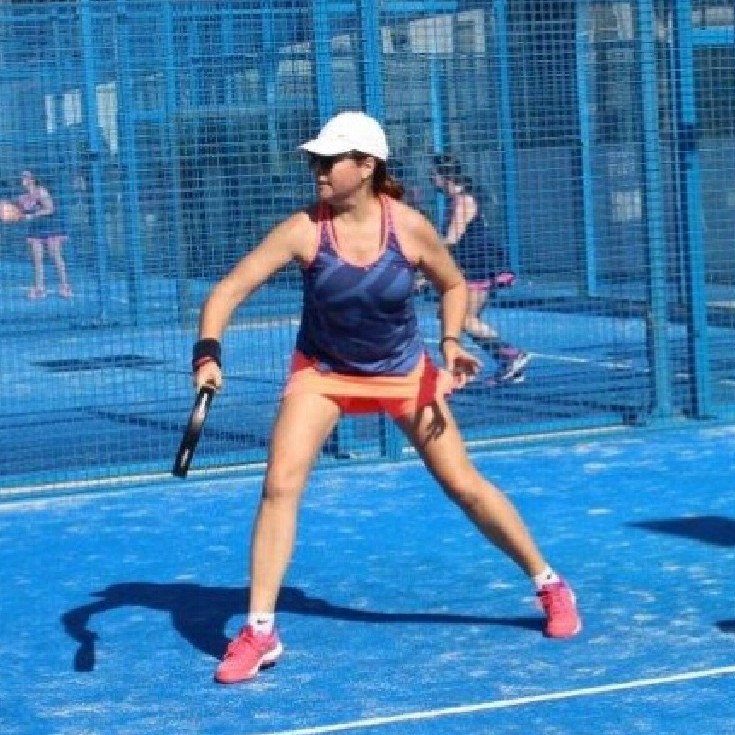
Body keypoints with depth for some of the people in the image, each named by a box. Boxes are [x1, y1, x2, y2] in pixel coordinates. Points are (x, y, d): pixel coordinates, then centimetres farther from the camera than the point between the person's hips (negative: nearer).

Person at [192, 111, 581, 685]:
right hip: (322, 372, 0)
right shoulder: (303, 230, -22)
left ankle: (551, 585, 21)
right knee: (280, 484, -17)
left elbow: (454, 284, 0)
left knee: (464, 484, 1)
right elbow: (227, 291, -24)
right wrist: (208, 353, -41)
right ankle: (259, 632, -8)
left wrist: (451, 343, -16)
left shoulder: (410, 227, -20)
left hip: (404, 371, 0)